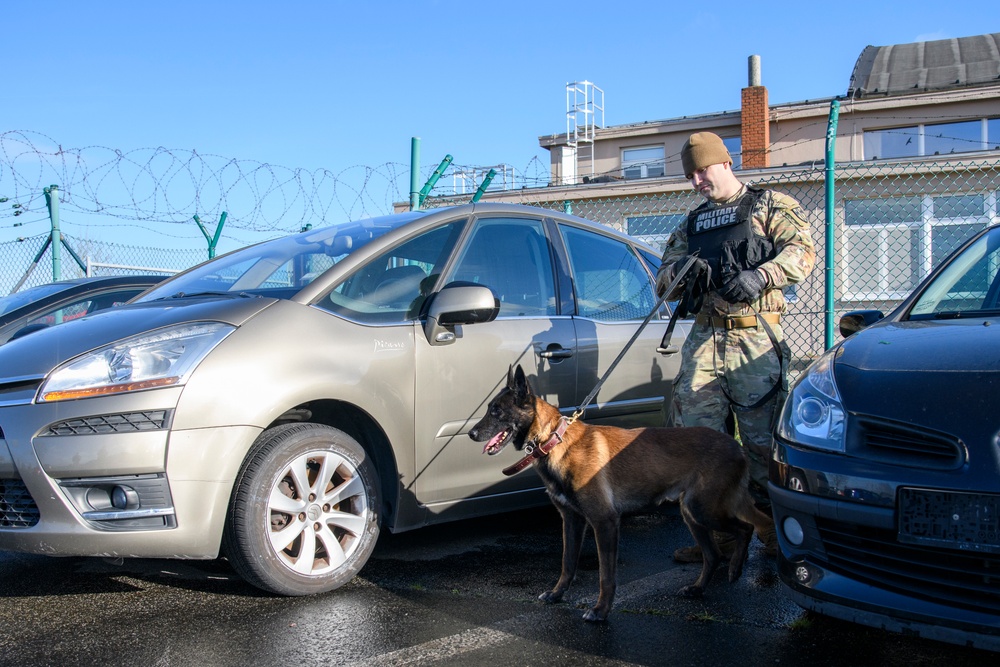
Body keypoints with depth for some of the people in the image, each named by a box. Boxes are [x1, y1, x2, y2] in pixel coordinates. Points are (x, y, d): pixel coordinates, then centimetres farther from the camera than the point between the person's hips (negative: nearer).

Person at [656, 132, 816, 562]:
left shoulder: (770, 206, 10)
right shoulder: (690, 225, 25)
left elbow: (802, 251, -6)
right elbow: (662, 283, 17)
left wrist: (760, 276, -23)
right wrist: (680, 271, -6)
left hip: (755, 338, -4)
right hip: (703, 339, 5)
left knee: (762, 439, -5)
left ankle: (775, 533, 8)